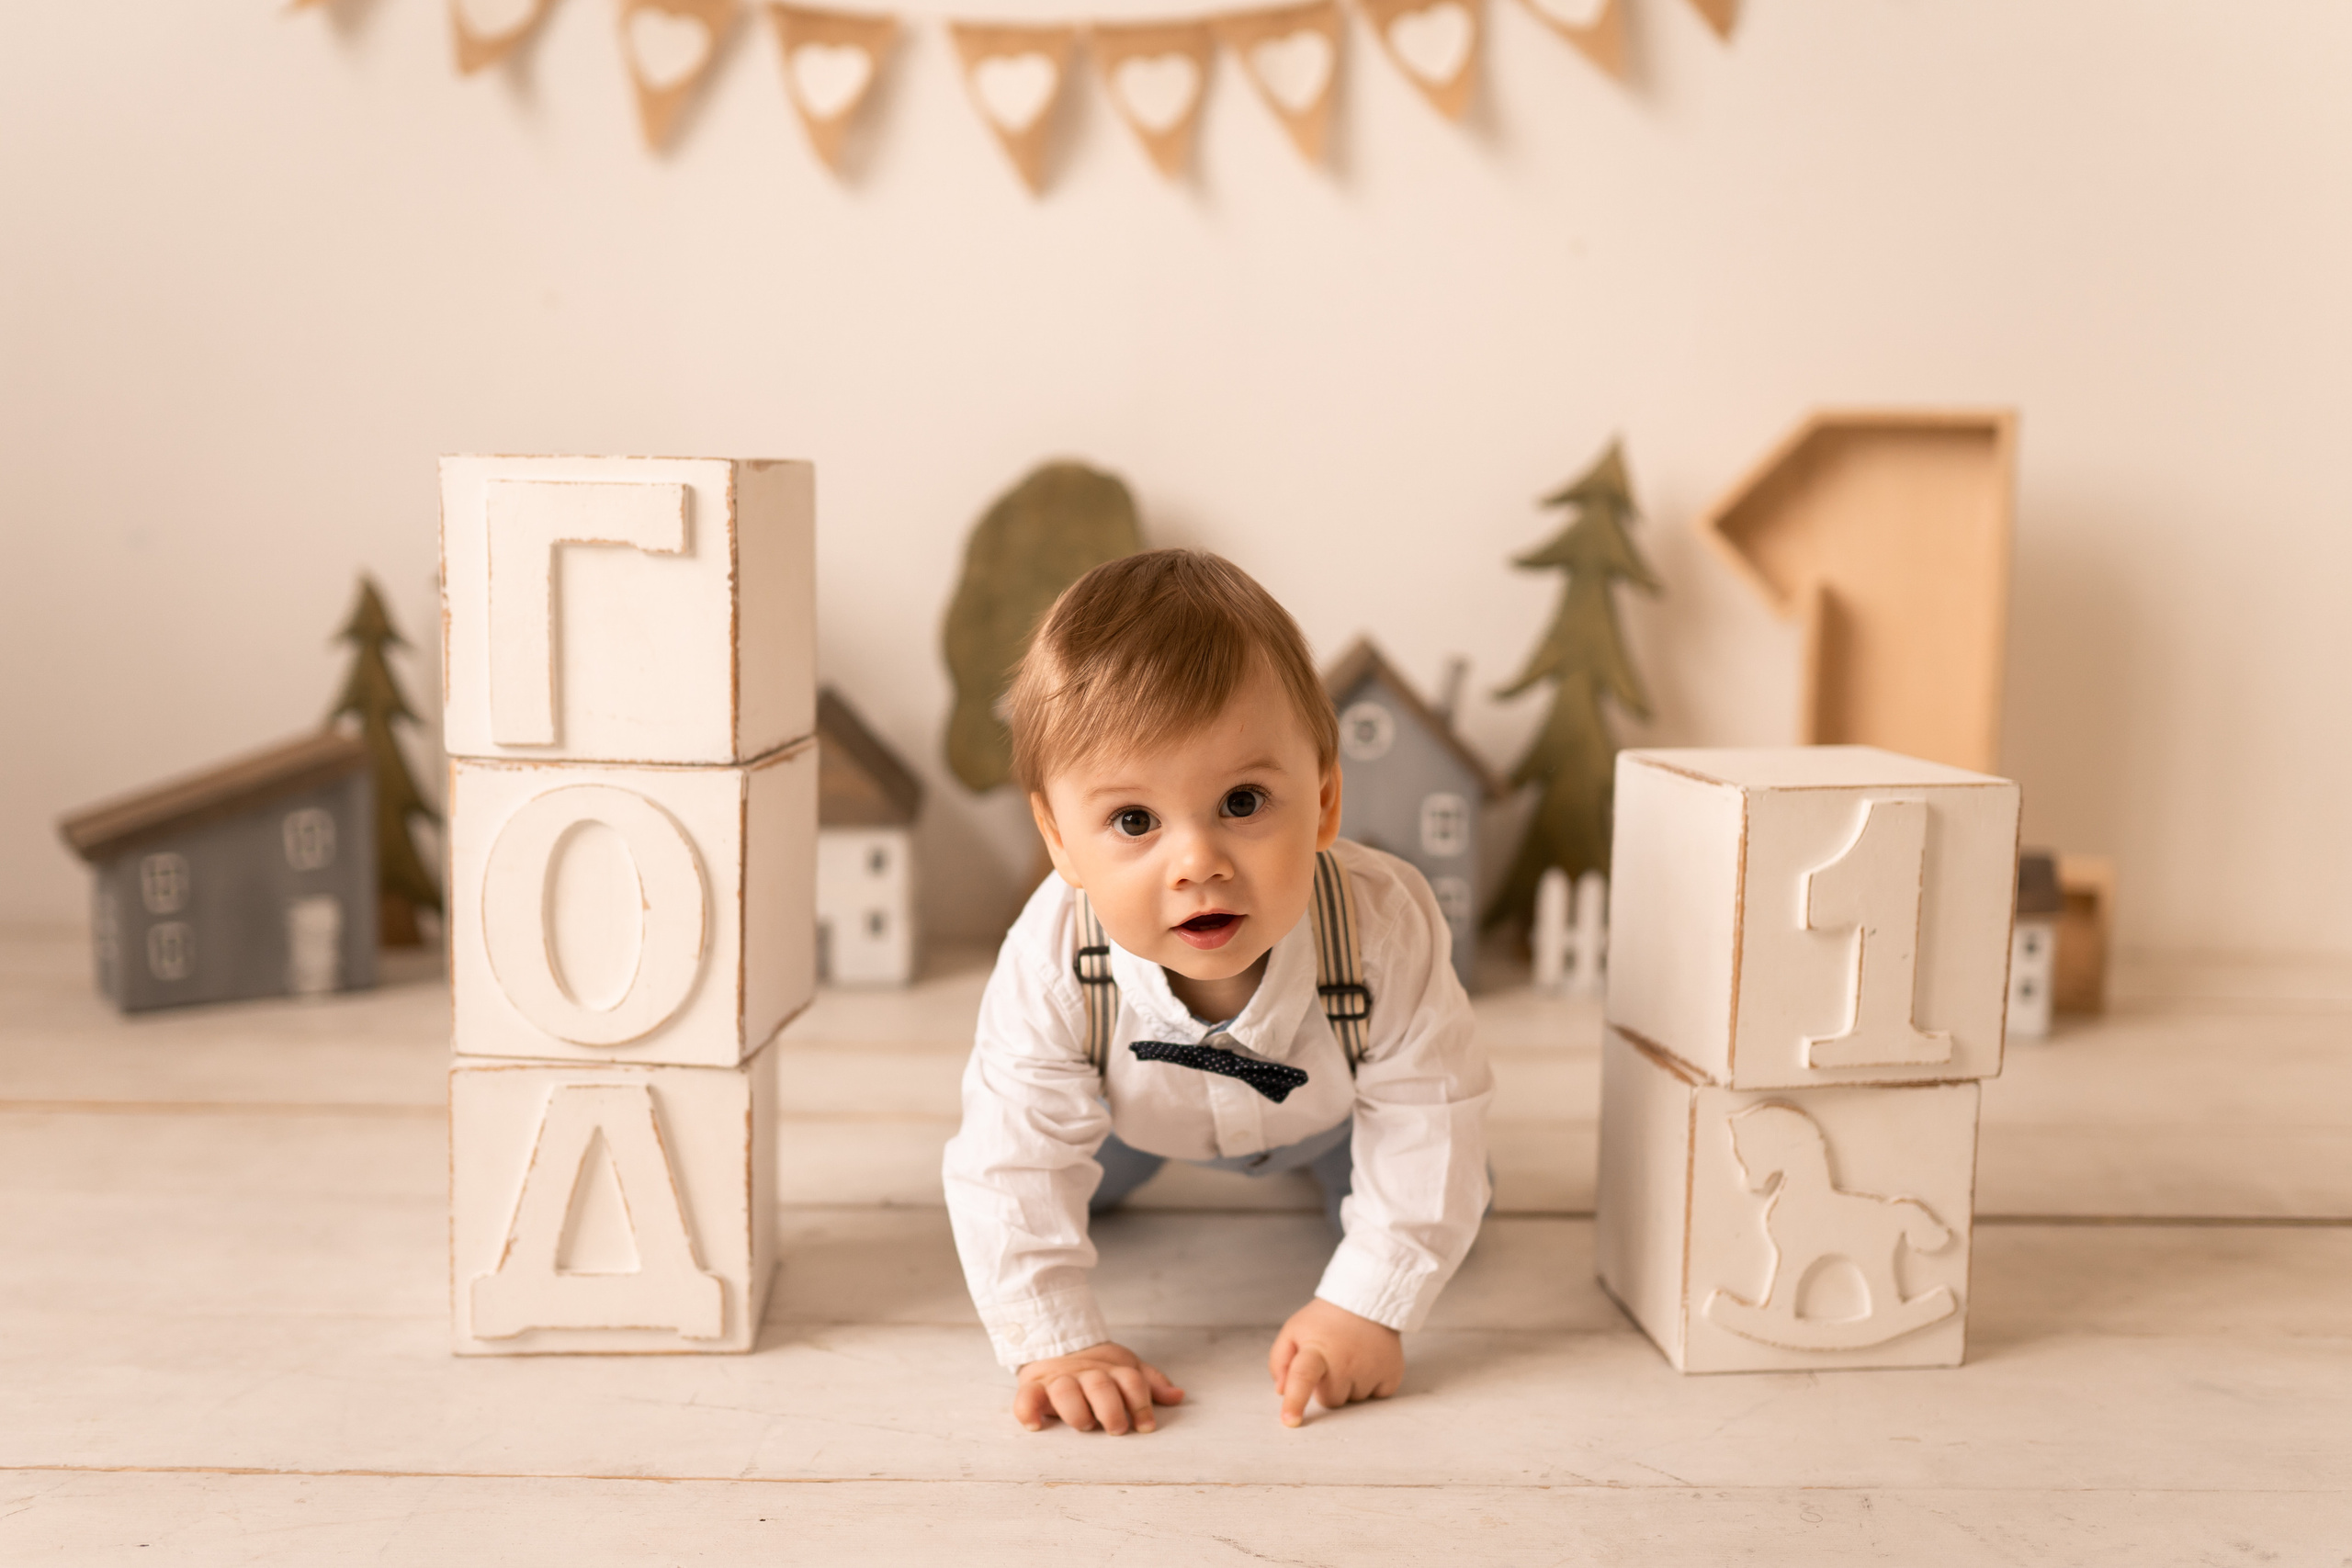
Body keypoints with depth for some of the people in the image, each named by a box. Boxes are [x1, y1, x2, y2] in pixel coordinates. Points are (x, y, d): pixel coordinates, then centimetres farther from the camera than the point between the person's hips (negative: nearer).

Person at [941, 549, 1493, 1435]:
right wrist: (1056, 1343, -38)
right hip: (1137, 1102, 1)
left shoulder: (1385, 931, -45)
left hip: (1334, 1100, 0)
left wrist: (1367, 1307, -32)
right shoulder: (1050, 963, -44)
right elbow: (1013, 1162, -34)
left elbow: (1431, 1122, -32)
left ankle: (1320, 1157, 38)